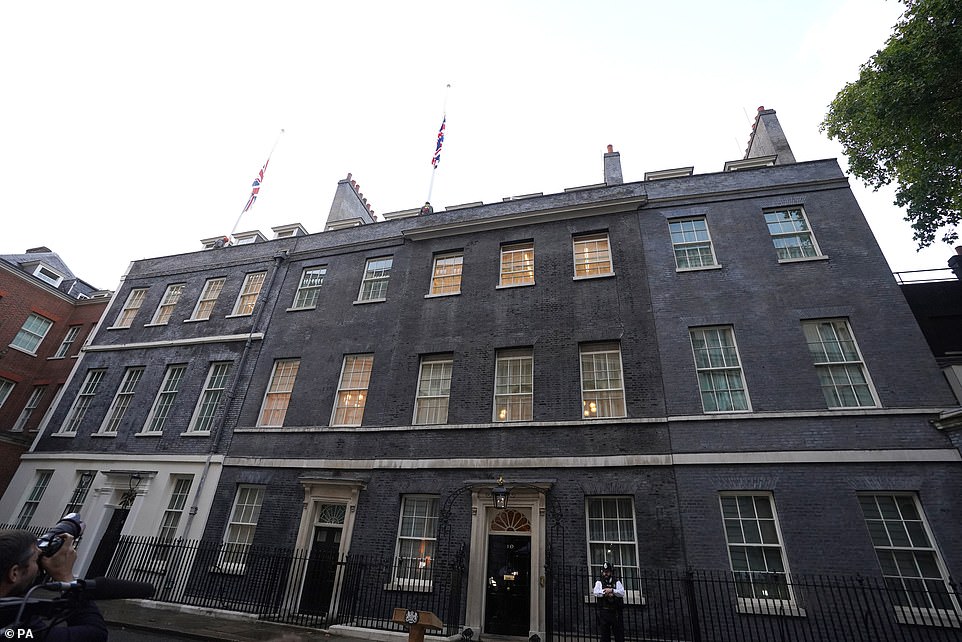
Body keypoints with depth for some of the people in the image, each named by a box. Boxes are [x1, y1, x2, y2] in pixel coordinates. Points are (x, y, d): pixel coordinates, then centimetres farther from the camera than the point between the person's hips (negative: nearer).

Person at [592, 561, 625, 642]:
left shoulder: (617, 582, 12)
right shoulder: (599, 582, 11)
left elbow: (622, 593, -5)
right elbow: (596, 592, -6)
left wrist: (611, 590, -16)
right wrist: (607, 592, -15)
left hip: (616, 612, 0)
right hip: (604, 612, 0)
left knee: (619, 633, -2)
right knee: (605, 633, 1)